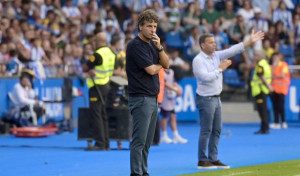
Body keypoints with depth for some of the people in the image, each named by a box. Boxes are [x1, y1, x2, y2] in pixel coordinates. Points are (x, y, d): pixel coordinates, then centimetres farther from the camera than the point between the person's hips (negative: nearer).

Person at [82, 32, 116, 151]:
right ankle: (105, 143, 16)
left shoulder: (98, 55, -19)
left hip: (96, 87, -9)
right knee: (103, 115, 14)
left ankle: (100, 144, -11)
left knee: (95, 114, -7)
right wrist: (91, 70, 3)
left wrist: (89, 69, 8)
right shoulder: (111, 53, 6)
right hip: (106, 84, 9)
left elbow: (84, 68, -12)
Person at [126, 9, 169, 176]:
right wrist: (159, 65, 4)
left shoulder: (152, 44, 14)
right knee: (139, 140, -9)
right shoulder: (135, 45, -13)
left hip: (152, 98, 9)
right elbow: (151, 69, -17)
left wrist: (159, 47, -6)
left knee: (147, 141, 10)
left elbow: (166, 64, 9)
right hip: (140, 98, -9)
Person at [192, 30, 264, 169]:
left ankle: (213, 159, 14)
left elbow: (232, 50, 5)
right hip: (205, 99, -8)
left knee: (217, 130, 9)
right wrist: (220, 69, -13)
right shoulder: (198, 60, -13)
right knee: (206, 131, -6)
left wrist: (250, 41, -1)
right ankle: (202, 161, -1)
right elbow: (205, 77, -24)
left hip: (216, 98, 8)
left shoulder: (216, 56, 9)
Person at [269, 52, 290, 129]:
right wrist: (273, 67, -8)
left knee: (280, 105, -11)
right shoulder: (272, 66, 14)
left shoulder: (284, 65, -1)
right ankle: (276, 123, 3)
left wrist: (274, 77, 1)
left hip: (281, 88, -5)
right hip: (274, 88, 5)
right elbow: (271, 75, -1)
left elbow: (282, 76, -10)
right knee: (275, 106, 2)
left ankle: (283, 122, -6)